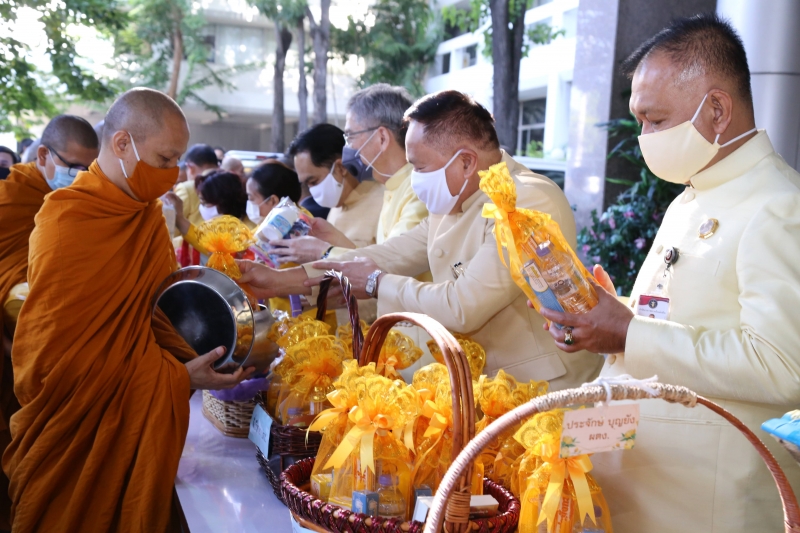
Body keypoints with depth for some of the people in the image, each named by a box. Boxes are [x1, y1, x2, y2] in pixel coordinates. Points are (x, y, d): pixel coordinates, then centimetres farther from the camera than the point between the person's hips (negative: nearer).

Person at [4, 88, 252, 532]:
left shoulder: (148, 214, 5)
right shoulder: (68, 226, -19)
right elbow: (58, 361, -19)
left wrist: (194, 359, -10)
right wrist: (176, 378, -19)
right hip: (81, 445, -7)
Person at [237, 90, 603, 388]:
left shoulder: (528, 205, -20)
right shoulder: (454, 204, 8)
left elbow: (461, 308, -26)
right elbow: (391, 255, 10)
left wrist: (378, 283, -10)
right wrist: (280, 281, 7)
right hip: (480, 381, 7)